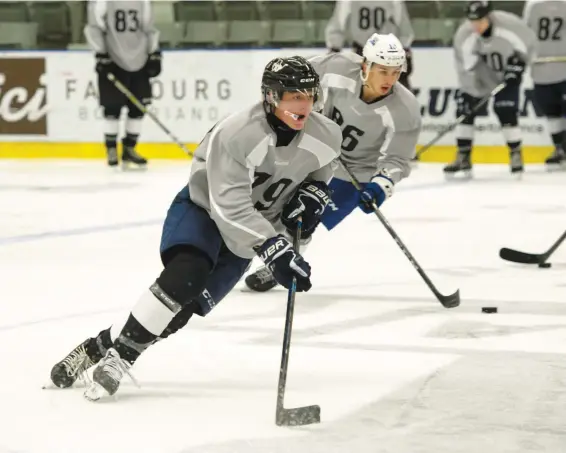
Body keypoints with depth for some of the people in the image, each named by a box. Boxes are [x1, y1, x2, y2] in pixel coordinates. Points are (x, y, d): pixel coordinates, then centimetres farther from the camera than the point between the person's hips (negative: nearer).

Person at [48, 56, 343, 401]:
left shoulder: (326, 136, -15)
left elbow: (321, 167, 11)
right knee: (187, 272, -33)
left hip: (254, 228, 5)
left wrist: (312, 194, -10)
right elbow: (232, 209, -34)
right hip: (204, 208, -5)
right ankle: (118, 355, -22)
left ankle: (101, 345, 7)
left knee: (184, 307, -7)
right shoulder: (234, 135, -32)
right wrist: (274, 250, -40)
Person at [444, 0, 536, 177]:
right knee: (465, 109, -4)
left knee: (506, 110, -16)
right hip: (481, 74, 3)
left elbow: (527, 42, -11)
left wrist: (519, 62, -16)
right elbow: (466, 69, -18)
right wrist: (472, 94, -22)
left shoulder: (509, 24, -30)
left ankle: (516, 154, -1)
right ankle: (463, 158, 5)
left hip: (507, 71, -3)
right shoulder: (463, 36, -24)